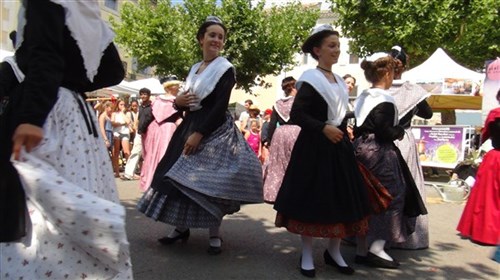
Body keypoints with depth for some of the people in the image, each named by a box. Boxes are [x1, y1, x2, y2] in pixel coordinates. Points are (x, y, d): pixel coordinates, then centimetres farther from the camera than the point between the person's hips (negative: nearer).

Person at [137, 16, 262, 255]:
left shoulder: (226, 69, -6)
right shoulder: (194, 69, 15)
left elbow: (220, 107, -16)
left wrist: (199, 134, -21)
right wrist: (178, 102, -5)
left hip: (214, 132, -7)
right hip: (189, 127, 7)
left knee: (209, 181, -6)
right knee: (180, 177, 9)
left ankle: (214, 235, 8)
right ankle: (181, 227, 24)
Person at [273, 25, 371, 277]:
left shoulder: (339, 82, 14)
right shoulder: (310, 79, -9)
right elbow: (296, 114, -15)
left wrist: (342, 134, 13)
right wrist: (324, 128, -19)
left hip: (338, 146, 8)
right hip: (314, 147, -7)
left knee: (342, 199, 9)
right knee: (312, 199, 0)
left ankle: (333, 252, 24)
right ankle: (307, 255, 15)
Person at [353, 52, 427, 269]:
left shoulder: (363, 97, 12)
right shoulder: (384, 100, -14)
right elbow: (384, 132, -18)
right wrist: (400, 131, -2)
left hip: (361, 149, 9)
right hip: (379, 153, -9)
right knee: (392, 195, 3)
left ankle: (362, 250, 19)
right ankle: (377, 247, 0)